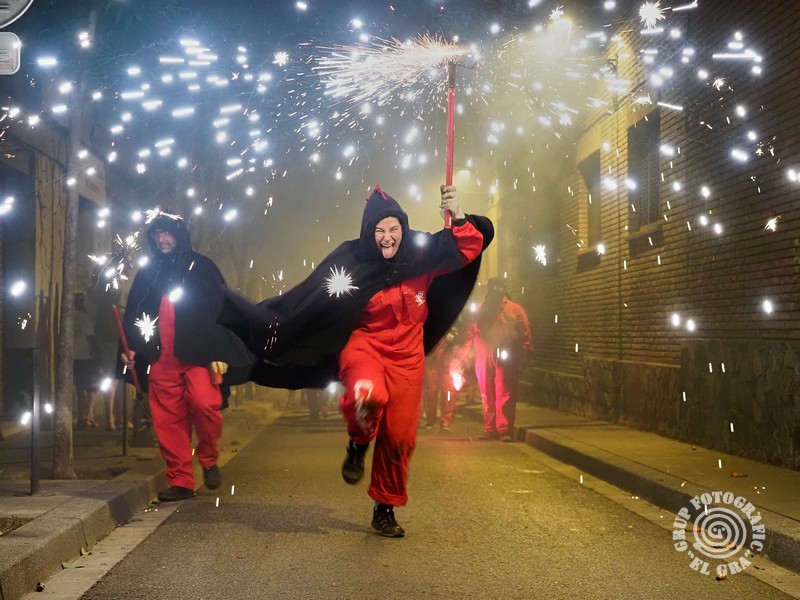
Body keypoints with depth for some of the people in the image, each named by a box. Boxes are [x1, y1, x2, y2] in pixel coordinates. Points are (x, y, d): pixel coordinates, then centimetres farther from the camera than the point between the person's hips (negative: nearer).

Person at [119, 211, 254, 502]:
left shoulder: (201, 266, 8)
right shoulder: (147, 273, 19)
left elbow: (221, 308, 2)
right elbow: (132, 313, 21)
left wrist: (220, 352, -7)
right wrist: (130, 347, 6)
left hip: (198, 354, -3)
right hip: (161, 359, 3)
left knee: (204, 404, -22)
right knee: (168, 421, -2)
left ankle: (209, 459, 2)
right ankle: (180, 481, 5)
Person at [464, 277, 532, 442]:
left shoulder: (515, 310, 6)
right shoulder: (480, 310, 17)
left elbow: (525, 334, 1)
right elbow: (471, 332, 20)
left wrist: (523, 351, -11)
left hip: (505, 359, -4)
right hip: (484, 360, 4)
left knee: (505, 395, -7)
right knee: (487, 396, 6)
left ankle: (505, 430, -6)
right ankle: (490, 429, 13)